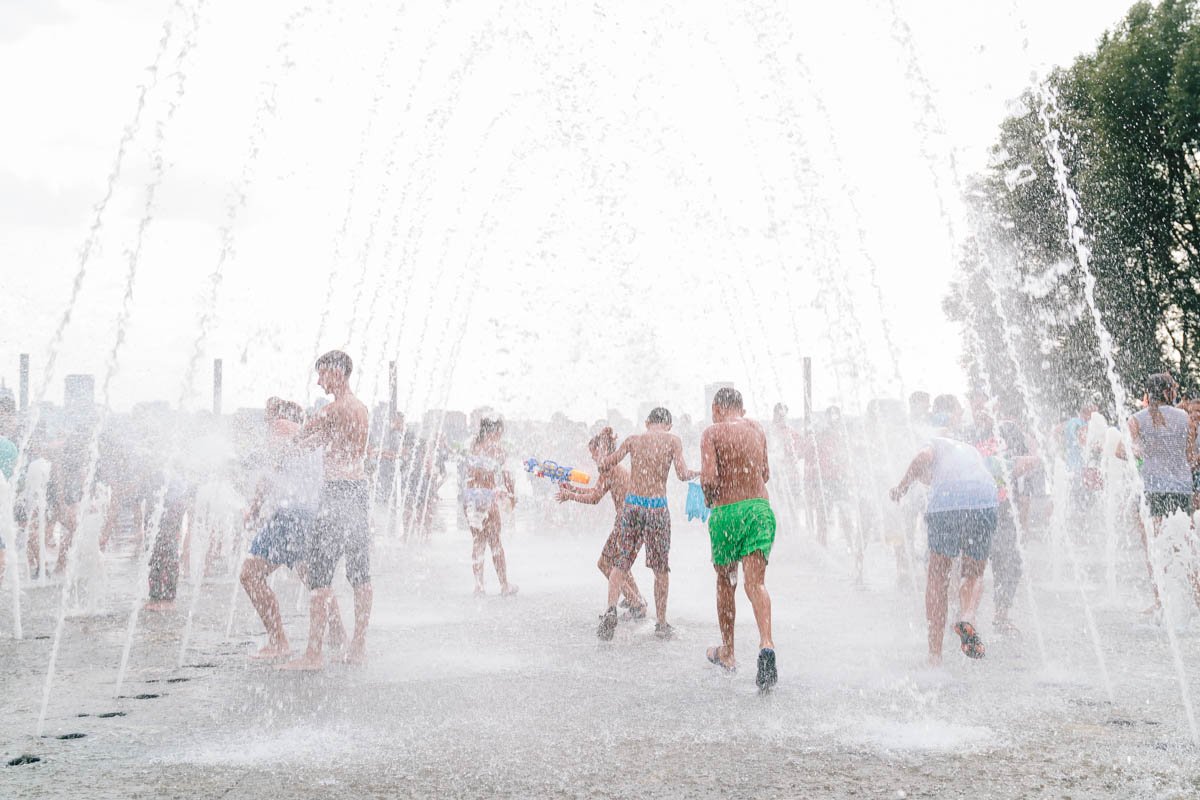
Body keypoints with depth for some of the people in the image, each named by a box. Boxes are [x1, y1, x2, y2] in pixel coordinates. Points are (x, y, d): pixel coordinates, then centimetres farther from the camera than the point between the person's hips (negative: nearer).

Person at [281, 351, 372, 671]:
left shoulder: (334, 408, -12)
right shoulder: (361, 408, 14)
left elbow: (301, 437, -2)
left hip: (337, 490, -9)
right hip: (360, 488, 9)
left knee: (320, 571, -7)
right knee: (360, 571, 11)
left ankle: (314, 652, -8)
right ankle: (358, 645, 16)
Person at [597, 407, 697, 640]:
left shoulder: (634, 439, 6)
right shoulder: (673, 441, 0)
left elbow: (607, 464, 4)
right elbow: (682, 474, -9)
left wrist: (601, 463, 26)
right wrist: (694, 474, 11)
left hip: (632, 505, 2)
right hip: (657, 507, -2)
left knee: (621, 562, 8)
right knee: (661, 567, 10)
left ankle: (611, 608, -14)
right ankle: (661, 623, 15)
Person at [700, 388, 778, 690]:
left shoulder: (713, 432, -3)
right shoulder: (757, 429, 13)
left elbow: (709, 477, -15)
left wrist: (708, 498, 4)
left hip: (726, 510, -3)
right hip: (760, 506, 3)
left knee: (726, 582, 15)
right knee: (756, 582, -6)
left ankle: (727, 652, 27)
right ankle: (766, 643, -31)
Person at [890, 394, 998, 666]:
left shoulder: (935, 442, 22)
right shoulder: (971, 448, 36)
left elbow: (923, 458, 1)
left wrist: (901, 487, 8)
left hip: (945, 505, -2)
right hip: (985, 504, 3)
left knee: (937, 580, 11)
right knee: (974, 575, 21)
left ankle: (935, 656, 8)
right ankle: (967, 617, -12)